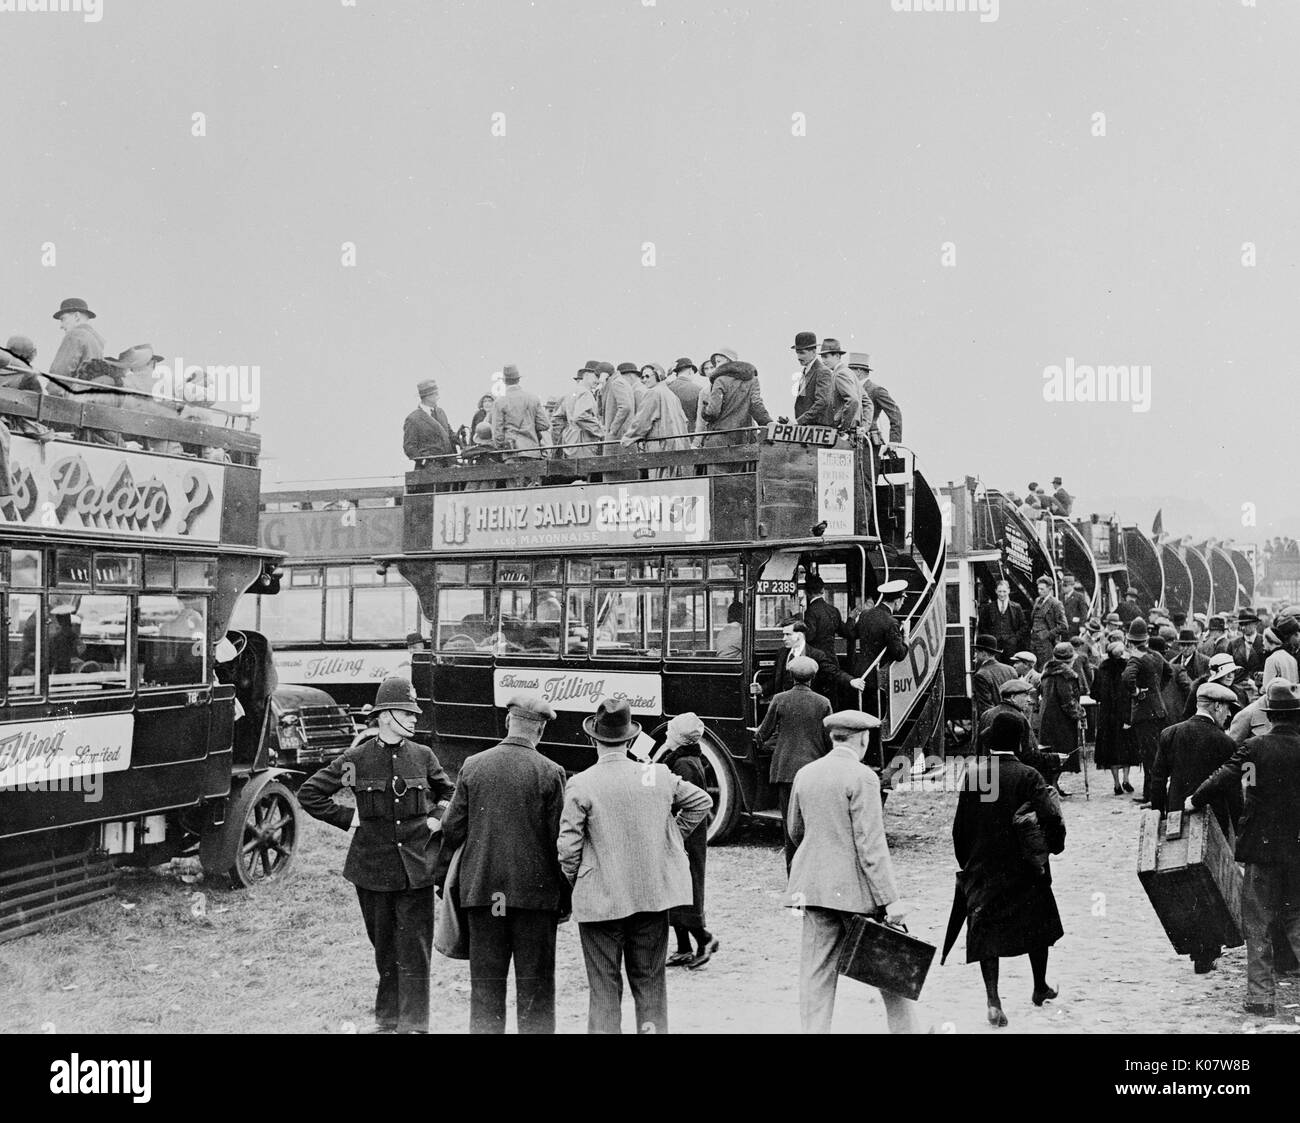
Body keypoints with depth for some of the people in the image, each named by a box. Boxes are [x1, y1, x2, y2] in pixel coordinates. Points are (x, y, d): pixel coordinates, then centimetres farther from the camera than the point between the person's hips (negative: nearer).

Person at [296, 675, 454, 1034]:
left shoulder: (423, 756, 2)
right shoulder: (357, 759, -4)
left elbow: (447, 793, 21)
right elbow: (309, 794, 2)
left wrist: (435, 815, 4)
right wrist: (347, 817, -2)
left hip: (416, 867, 1)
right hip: (373, 867, -1)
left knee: (415, 951, -2)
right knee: (384, 950, 10)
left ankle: (413, 1025, 4)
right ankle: (387, 1021, 24)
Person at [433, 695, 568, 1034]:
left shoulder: (472, 766, 0)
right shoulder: (550, 773, -9)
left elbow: (452, 828, 4)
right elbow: (559, 839, -7)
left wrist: (441, 877, 15)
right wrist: (565, 897, 1)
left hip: (480, 889, 3)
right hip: (535, 891, -2)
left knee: (485, 983, 12)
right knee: (535, 984, 8)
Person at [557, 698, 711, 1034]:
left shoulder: (580, 785, -12)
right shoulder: (659, 776, -2)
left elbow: (568, 846, -12)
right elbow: (702, 802, 12)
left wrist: (576, 882, 5)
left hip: (600, 900, -3)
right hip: (654, 895, 3)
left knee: (604, 987, 7)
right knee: (650, 981, 15)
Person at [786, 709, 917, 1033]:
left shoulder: (804, 774, 6)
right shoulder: (862, 778, -13)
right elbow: (870, 844, -17)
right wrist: (890, 899, -15)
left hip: (813, 886, 5)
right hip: (856, 889, -5)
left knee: (817, 972, 8)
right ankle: (905, 1028, 19)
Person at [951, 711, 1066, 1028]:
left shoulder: (971, 774, -3)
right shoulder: (1027, 776, -13)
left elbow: (959, 827, 3)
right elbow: (1051, 817, -20)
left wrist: (965, 864, 14)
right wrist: (1054, 845, 0)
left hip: (981, 869, 2)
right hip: (1024, 869, -2)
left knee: (987, 932, 4)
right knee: (1037, 925, 18)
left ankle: (992, 998, -10)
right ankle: (1040, 988, 33)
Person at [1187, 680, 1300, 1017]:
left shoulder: (1254, 748, -10)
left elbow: (1224, 778, -17)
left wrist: (1195, 800, -5)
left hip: (1262, 849, -3)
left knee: (1257, 925, 6)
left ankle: (1261, 996, 8)